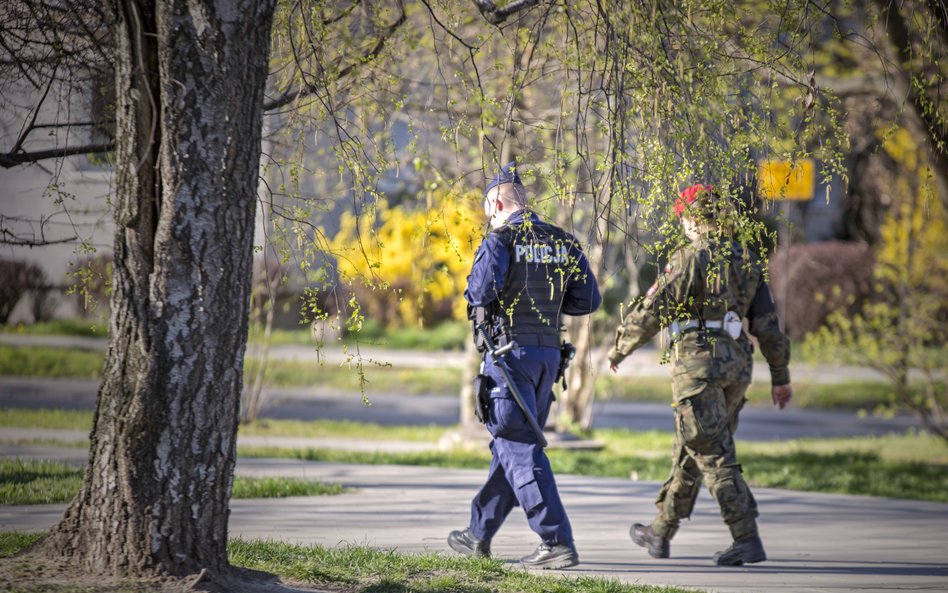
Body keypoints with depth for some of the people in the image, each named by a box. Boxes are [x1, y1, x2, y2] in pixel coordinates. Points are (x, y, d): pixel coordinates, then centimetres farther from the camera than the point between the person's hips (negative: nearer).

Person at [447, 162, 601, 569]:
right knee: (509, 447, 17)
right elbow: (588, 300, 8)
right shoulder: (564, 242, 9)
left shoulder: (501, 240, -10)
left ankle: (557, 542, -14)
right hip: (549, 353, 7)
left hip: (510, 351, -7)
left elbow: (480, 290, -25)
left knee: (521, 451, -6)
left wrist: (478, 298, -1)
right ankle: (479, 533, 29)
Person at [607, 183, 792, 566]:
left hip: (698, 365, -7)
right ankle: (661, 533, 28)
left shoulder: (690, 258, -10)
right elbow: (768, 325, 11)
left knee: (715, 457, -7)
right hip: (737, 365, 7)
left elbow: (651, 312, -9)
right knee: (688, 453, 17)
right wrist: (781, 377, 16)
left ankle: (747, 540, -14)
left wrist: (618, 349, 4)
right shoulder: (747, 261, 11)